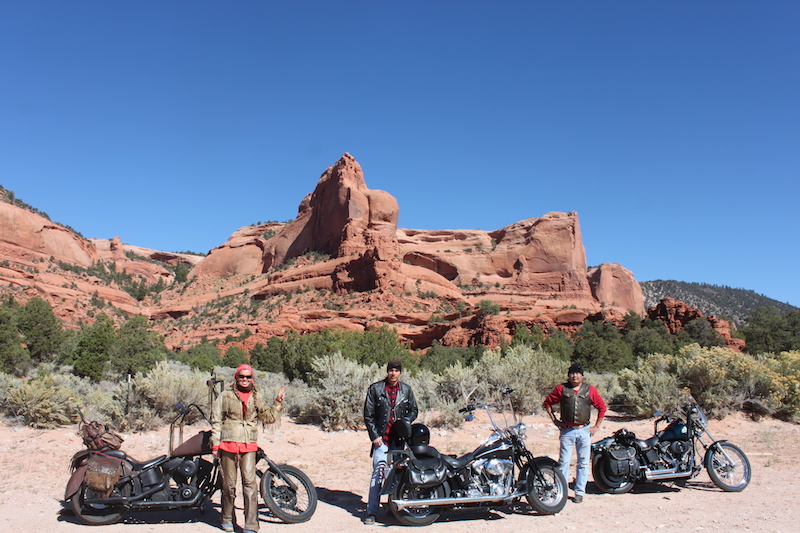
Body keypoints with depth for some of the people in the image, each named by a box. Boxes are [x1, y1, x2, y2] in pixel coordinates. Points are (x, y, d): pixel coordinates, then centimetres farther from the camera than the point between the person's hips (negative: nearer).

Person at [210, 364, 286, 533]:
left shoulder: (255, 398, 13)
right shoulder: (225, 395, 5)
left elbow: (269, 417, 14)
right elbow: (216, 420, 4)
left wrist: (278, 401, 6)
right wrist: (215, 444, 0)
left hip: (249, 446, 1)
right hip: (228, 444, -1)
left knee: (250, 482, -8)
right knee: (229, 484, 7)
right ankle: (227, 519, 28)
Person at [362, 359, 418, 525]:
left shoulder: (406, 390, 8)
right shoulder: (375, 388, 0)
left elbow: (413, 410, 17)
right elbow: (368, 414, 1)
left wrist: (405, 421, -2)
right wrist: (374, 435, -6)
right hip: (381, 438, -3)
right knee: (378, 473, -10)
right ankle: (371, 511, -5)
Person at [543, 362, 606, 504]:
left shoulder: (590, 390, 3)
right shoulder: (561, 389, 1)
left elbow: (602, 407, 12)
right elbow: (547, 402, 10)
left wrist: (596, 426, 8)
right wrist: (554, 420, 5)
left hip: (584, 431, 1)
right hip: (567, 430, -1)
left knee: (583, 463, 6)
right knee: (563, 462, 0)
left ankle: (579, 492, 16)